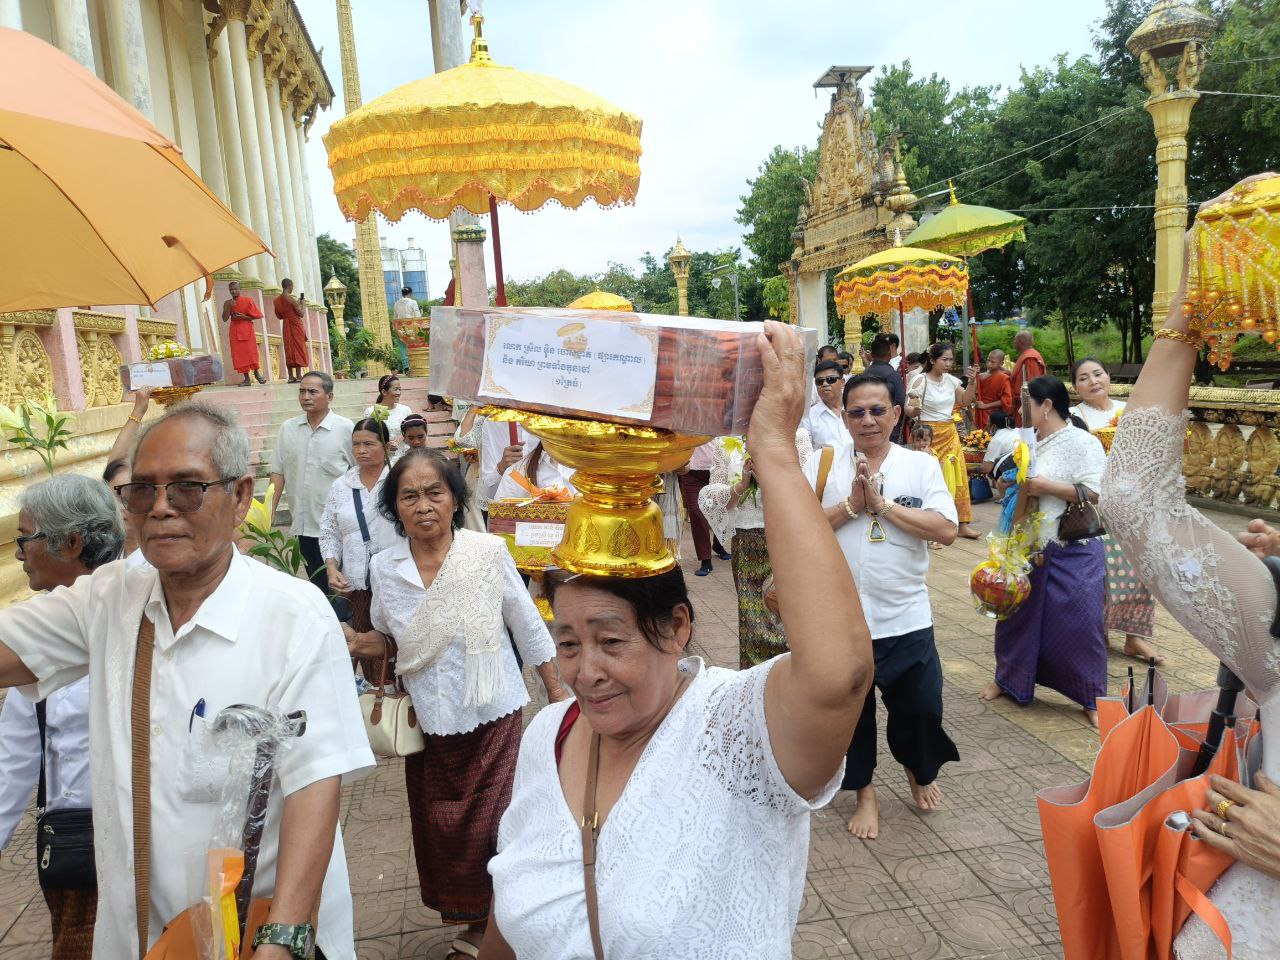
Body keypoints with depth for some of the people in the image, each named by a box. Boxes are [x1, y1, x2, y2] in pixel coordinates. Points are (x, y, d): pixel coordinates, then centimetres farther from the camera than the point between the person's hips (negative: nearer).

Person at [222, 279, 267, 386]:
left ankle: (256, 372, 6)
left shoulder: (248, 300, 2)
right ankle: (246, 379, -1)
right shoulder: (227, 303, 9)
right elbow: (225, 319, 0)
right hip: (234, 330, 3)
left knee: (251, 350, -14)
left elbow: (256, 315, 1)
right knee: (238, 353, -3)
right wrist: (229, 307, -11)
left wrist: (244, 317, -13)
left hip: (247, 329, -3)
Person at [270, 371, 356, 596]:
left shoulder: (345, 428, -7)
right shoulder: (287, 429, 5)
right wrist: (270, 510, 2)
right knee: (316, 582, 16)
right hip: (304, 523, 4)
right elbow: (278, 472, 8)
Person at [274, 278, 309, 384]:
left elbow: (279, 316, 16)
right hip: (295, 325, -6)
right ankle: (298, 376, -7)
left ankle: (291, 376, 5)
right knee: (298, 348, -3)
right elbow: (301, 314, -12)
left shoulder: (276, 300, 7)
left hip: (285, 326, 6)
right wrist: (303, 303, 6)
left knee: (289, 349, 8)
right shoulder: (291, 299, -13)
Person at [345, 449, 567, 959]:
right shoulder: (384, 568, -4)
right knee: (440, 831, 12)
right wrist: (355, 642, -10)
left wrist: (558, 696, 1)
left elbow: (529, 629, -3)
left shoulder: (489, 552, -12)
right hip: (429, 722, 3)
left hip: (493, 717, -3)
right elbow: (386, 638, 12)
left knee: (489, 828, 1)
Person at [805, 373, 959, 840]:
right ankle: (865, 794, 36)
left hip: (907, 617, 0)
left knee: (921, 706, 13)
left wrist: (882, 503, -16)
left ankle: (919, 771, 45)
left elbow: (946, 529, -12)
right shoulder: (823, 465, -1)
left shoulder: (921, 464, -1)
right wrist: (850, 505, -17)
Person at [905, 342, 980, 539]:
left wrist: (972, 382, 1)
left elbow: (965, 401, 14)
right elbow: (910, 412, -13)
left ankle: (962, 524, 13)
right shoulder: (920, 380, -10)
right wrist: (915, 409, -36)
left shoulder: (950, 380, 6)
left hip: (950, 433, 6)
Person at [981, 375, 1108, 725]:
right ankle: (1008, 678, 33)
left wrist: (1048, 487, -21)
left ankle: (1092, 698, 14)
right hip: (1028, 545, 6)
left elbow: (1096, 493, -19)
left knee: (1079, 623, -2)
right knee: (1017, 613, 14)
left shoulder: (1082, 443, -10)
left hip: (1073, 551, -6)